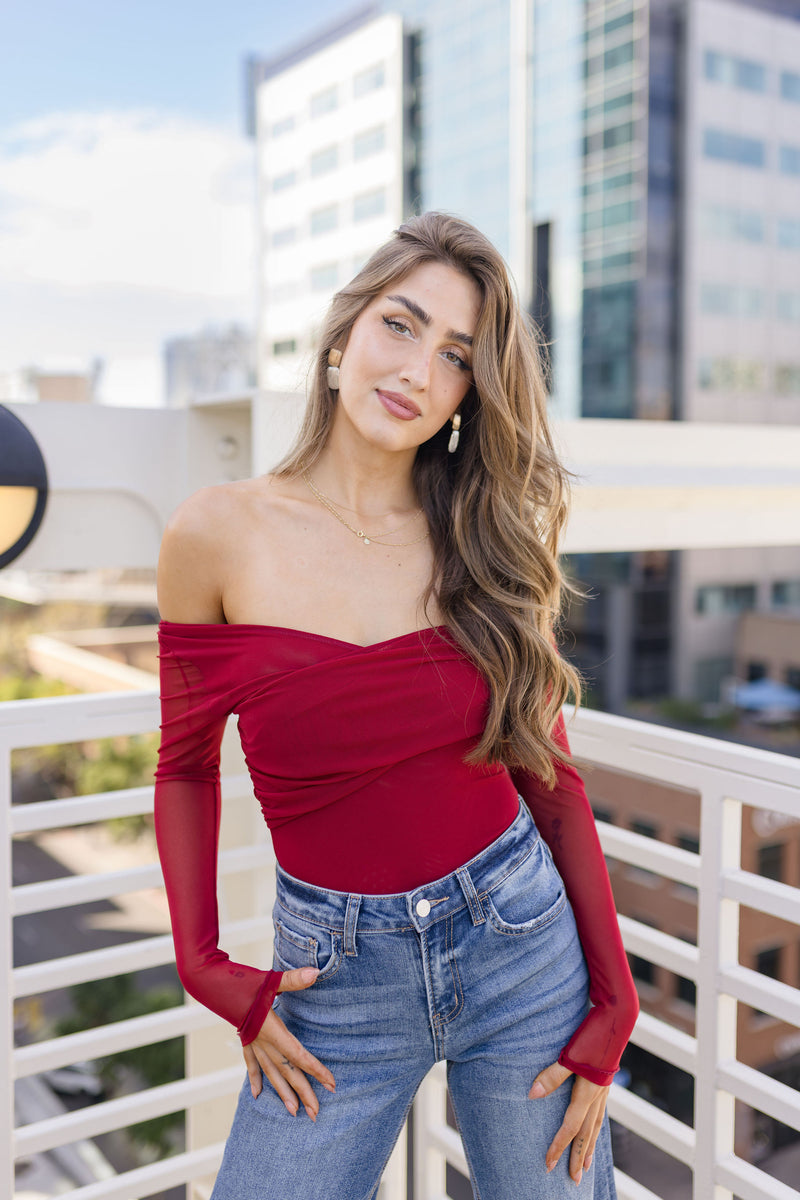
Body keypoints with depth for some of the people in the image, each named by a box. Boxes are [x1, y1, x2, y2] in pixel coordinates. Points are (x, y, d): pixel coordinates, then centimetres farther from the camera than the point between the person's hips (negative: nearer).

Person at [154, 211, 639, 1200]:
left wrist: (612, 1006, 0)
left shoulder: (487, 549, -4)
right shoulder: (219, 534, -8)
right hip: (336, 974, -1)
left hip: (522, 941, 2)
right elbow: (187, 768, 3)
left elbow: (550, 775, 2)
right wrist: (207, 970, -5)